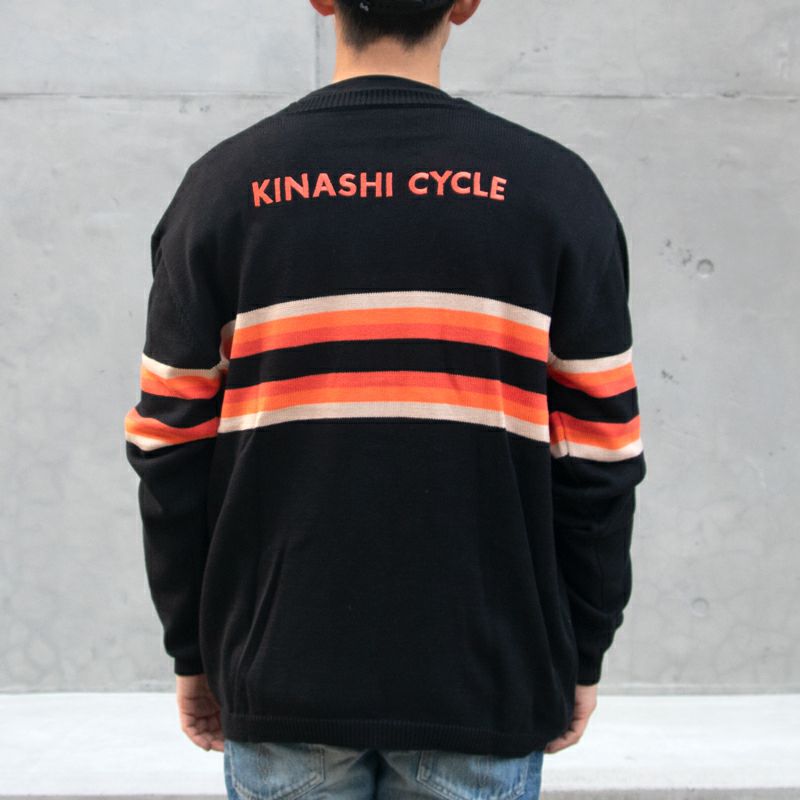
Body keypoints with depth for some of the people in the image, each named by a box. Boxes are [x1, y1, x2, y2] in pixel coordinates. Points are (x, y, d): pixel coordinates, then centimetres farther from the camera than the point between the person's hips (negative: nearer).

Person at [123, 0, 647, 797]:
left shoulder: (223, 185, -1)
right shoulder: (555, 187, -3)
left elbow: (172, 449, 0)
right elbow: (598, 459, -3)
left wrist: (193, 649, 10)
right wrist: (580, 655, 8)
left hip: (282, 674, 1)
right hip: (484, 677, 0)